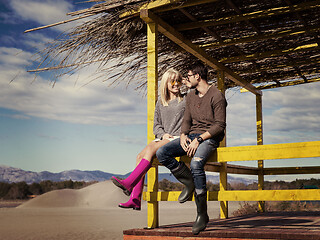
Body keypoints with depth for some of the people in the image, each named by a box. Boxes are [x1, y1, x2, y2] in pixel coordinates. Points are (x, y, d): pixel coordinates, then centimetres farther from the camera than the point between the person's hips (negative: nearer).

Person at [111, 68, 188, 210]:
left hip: (177, 139, -5)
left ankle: (129, 183, -39)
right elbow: (156, 125, 16)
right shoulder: (160, 104, 20)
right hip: (162, 138, 5)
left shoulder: (185, 101, 8)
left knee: (150, 149, -31)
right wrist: (163, 134, -1)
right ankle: (135, 199, -25)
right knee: (140, 156, -20)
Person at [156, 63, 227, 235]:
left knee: (196, 163, -36)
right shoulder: (190, 96, 16)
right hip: (192, 136, 7)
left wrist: (199, 139, -20)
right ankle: (189, 182, -1)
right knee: (161, 153, -16)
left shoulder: (216, 96, -7)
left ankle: (202, 214, -24)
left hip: (209, 137, -7)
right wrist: (183, 135, -5)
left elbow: (220, 125, -11)